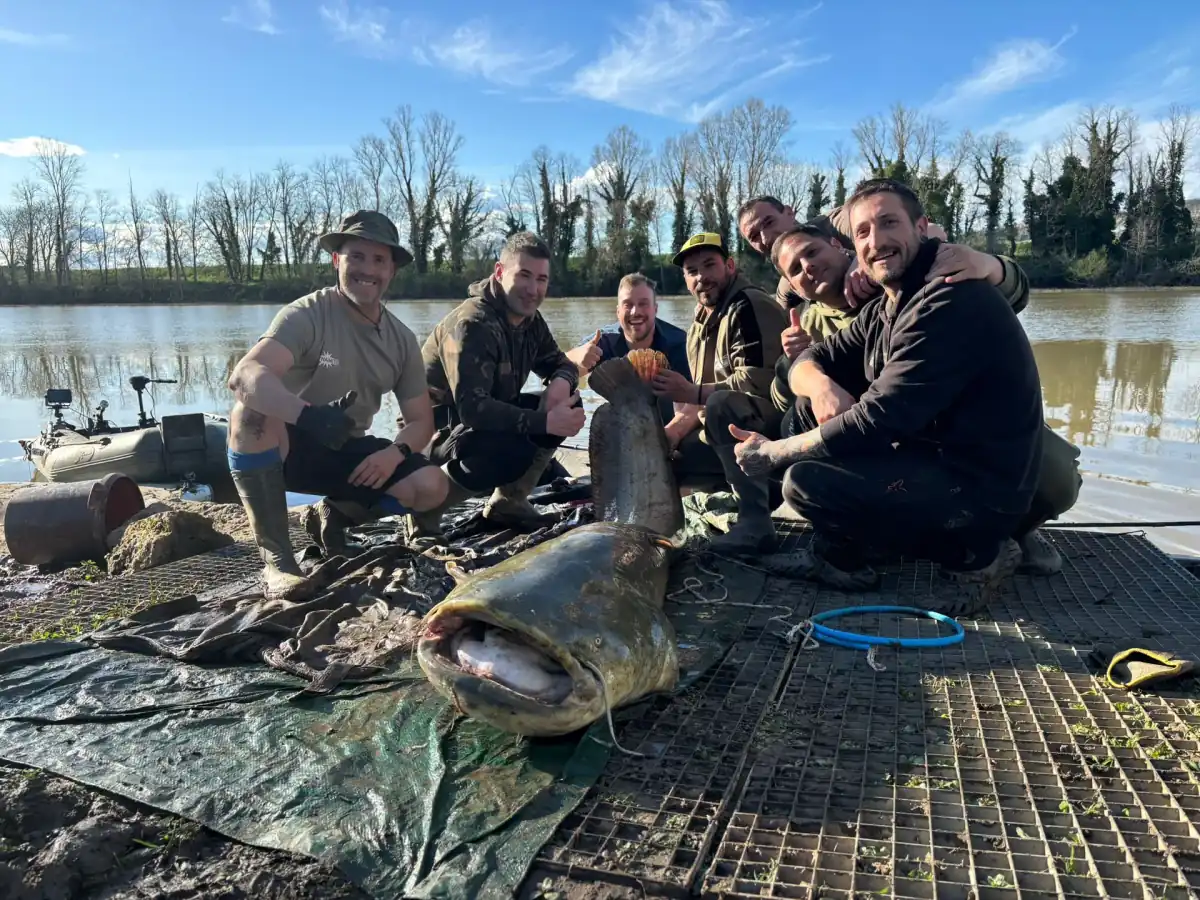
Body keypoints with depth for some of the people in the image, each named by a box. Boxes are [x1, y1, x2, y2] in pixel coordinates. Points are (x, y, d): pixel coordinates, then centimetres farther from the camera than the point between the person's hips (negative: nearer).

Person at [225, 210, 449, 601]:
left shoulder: (402, 339, -1)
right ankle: (276, 557, -26)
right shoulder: (307, 314, -18)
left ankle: (336, 514, 10)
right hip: (285, 447, -4)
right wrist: (308, 414, -52)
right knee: (250, 413, -37)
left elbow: (421, 420, 3)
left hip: (347, 454, 4)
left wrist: (395, 452, -20)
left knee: (431, 485, -18)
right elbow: (244, 374, -34)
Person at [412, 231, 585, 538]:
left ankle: (509, 501, 4)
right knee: (515, 453, -35)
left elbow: (561, 363, 12)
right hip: (437, 429, -9)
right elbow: (472, 408, -34)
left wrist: (561, 383, -15)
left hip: (489, 417, 9)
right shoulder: (471, 324, -26)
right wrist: (545, 422, -37)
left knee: (570, 405, -5)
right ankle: (426, 507, -12)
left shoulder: (530, 320, 1)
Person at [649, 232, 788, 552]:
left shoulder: (751, 307, -15)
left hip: (775, 421, -10)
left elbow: (760, 381, -27)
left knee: (721, 406, -37)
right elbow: (701, 401, 16)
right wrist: (667, 434, 0)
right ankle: (766, 486, 6)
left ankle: (755, 519, -30)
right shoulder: (698, 328, 14)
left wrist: (693, 392, -24)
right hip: (732, 429, 10)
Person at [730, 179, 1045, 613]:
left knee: (805, 480, -22)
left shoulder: (951, 301, -23)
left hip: (980, 490, -9)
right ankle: (841, 555, 11)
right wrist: (821, 384, -18)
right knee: (812, 410, 6)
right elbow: (811, 359, 9)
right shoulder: (885, 308, 9)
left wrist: (772, 452, -17)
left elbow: (878, 420, -27)